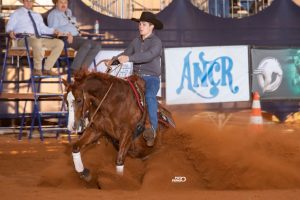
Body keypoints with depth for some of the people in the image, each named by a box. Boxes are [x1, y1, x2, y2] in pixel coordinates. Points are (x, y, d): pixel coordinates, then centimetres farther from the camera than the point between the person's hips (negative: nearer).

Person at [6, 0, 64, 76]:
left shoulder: (37, 15, 31)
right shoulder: (17, 13, 15)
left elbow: (43, 28, 23)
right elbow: (9, 26, 2)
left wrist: (54, 31, 5)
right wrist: (10, 31, -21)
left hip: (39, 38, 6)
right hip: (23, 39, -6)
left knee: (60, 43, -15)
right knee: (37, 42, -41)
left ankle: (47, 69, -17)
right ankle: (37, 69, -29)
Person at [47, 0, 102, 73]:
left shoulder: (68, 12, 26)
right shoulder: (53, 14, 1)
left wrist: (79, 32, 16)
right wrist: (67, 34, -24)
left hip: (76, 37, 8)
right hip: (66, 39, -8)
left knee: (97, 45, -15)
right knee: (87, 43, -33)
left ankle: (83, 68, -25)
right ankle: (74, 69, -34)